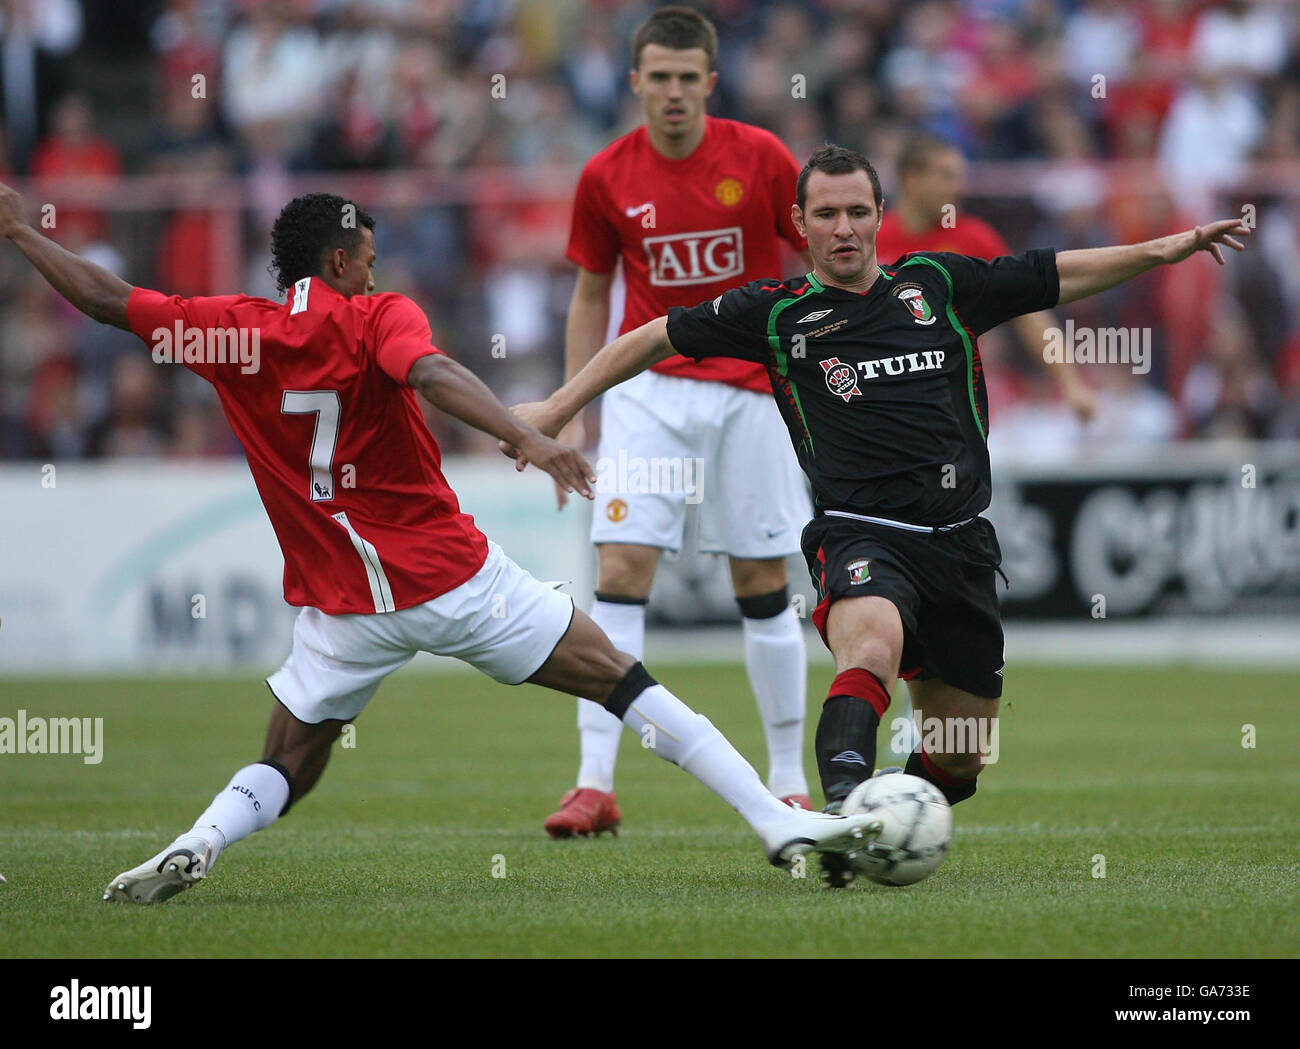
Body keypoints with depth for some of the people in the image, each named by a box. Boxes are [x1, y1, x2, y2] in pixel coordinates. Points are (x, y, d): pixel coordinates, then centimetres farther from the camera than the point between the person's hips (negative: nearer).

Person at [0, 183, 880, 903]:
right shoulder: (377, 318, -7)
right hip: (454, 575, -2)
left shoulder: (229, 330, 2)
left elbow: (104, 299, 10)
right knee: (625, 685, 4)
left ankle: (199, 844, -15)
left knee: (287, 769, 16)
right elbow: (430, 373, -28)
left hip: (345, 605, 2)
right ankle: (778, 822, -1)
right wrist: (526, 437, -40)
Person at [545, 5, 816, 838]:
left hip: (752, 388, -1)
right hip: (649, 387, 1)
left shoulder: (760, 159, -6)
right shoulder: (607, 178, -1)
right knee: (620, 572, -12)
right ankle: (596, 785, -13)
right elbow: (591, 295, 10)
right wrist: (573, 415, 6)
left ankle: (790, 784, 16)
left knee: (764, 586, 4)